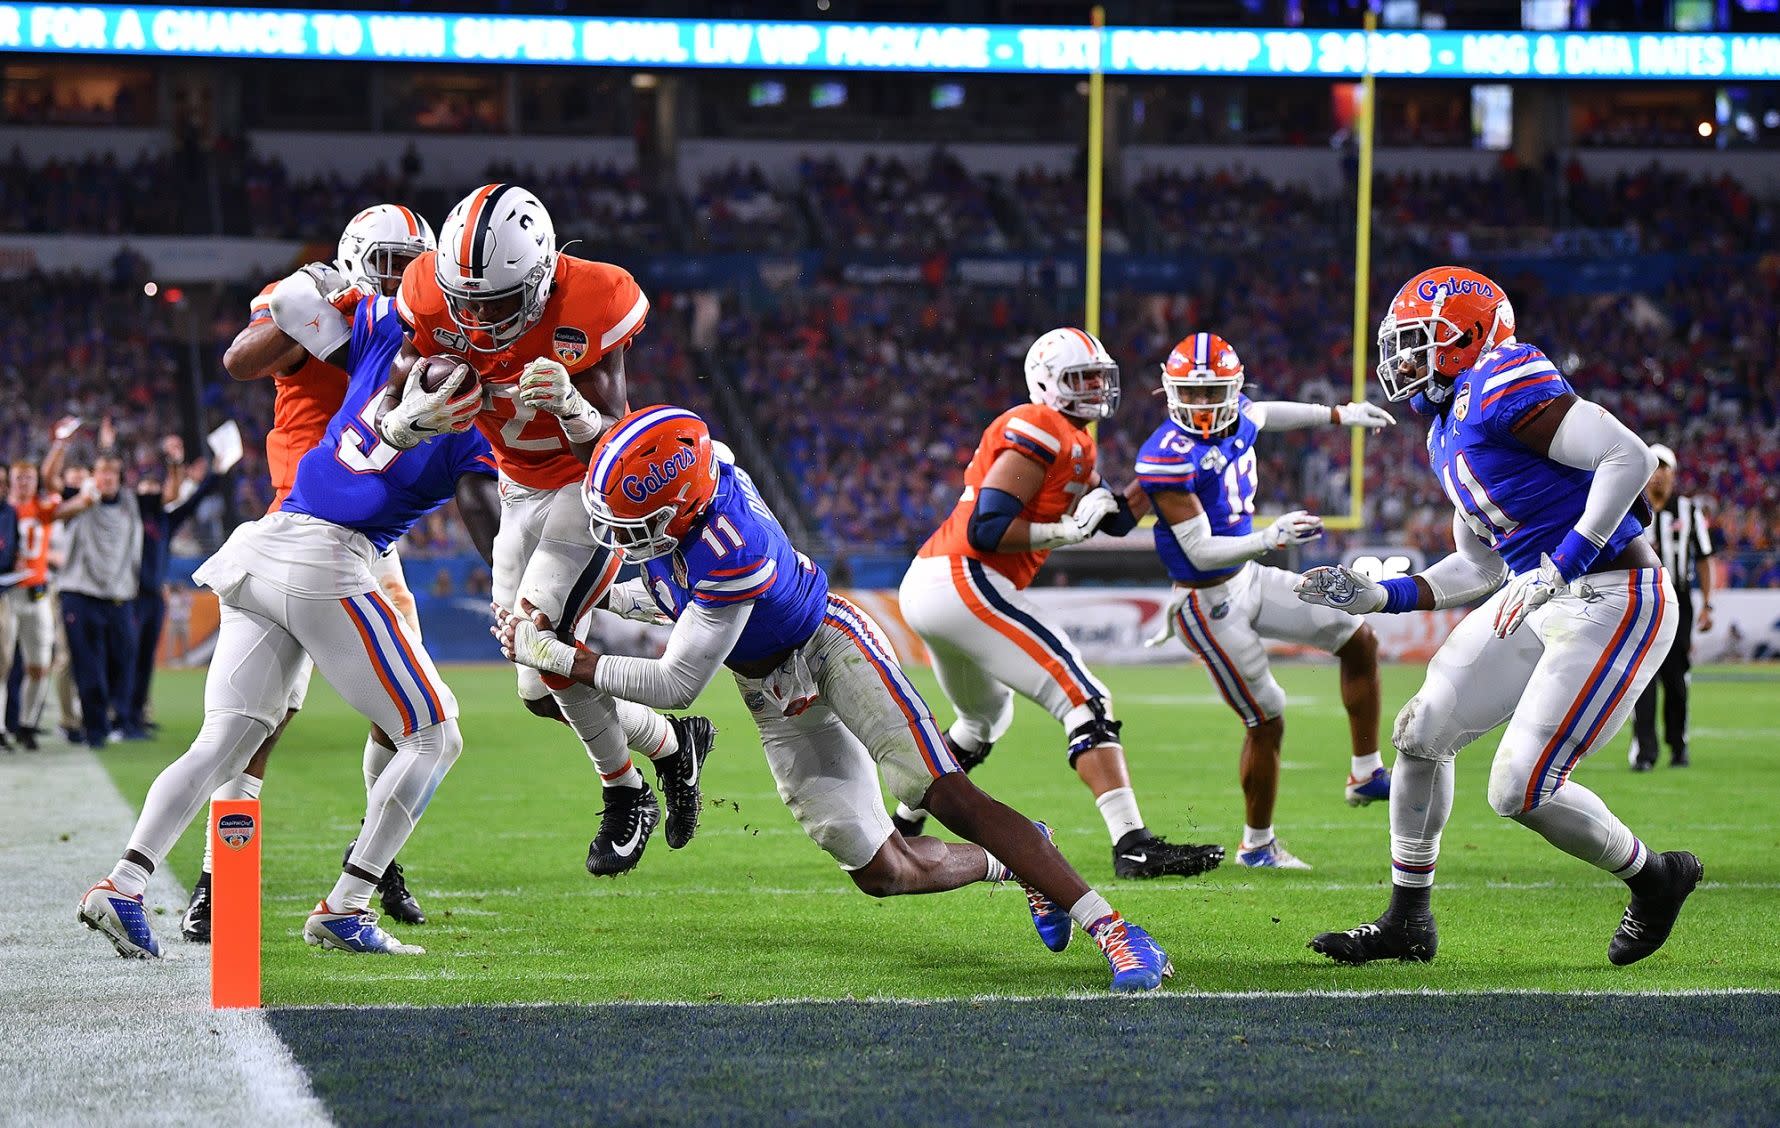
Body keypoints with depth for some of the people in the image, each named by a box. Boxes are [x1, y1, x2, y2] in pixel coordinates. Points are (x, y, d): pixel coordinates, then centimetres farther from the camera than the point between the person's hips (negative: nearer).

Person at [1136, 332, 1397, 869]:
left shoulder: (1239, 416, -4)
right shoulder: (1167, 458, -28)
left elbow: (1268, 414, 23)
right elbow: (1199, 551, -29)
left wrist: (1339, 415, 35)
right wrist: (1271, 538, -43)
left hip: (1249, 578, 8)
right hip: (1209, 604, -8)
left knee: (1359, 640, 11)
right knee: (1266, 720, -1)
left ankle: (1366, 775, 23)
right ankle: (1257, 845, 19)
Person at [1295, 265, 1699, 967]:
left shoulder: (1501, 387, -17)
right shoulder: (1448, 434, 15)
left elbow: (1630, 457, -25)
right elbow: (1479, 567, 21)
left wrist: (1559, 567, -25)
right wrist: (1378, 598, 13)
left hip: (1612, 603, -10)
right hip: (1540, 599, 10)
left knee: (1520, 791, -10)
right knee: (1422, 733, 6)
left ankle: (1654, 881, 15)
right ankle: (1407, 923, 18)